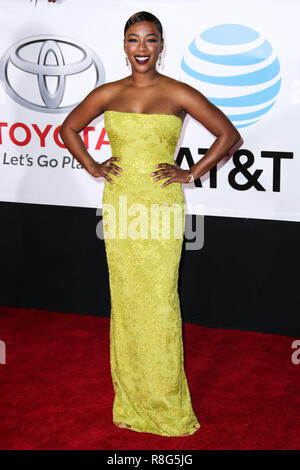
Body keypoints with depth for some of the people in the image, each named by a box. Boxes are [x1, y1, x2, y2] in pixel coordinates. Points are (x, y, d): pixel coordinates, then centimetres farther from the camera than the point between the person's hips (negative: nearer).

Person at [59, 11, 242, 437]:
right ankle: (131, 396, 22)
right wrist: (93, 167, 8)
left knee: (159, 300, -1)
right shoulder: (109, 93, 6)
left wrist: (192, 174, -3)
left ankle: (165, 399, 14)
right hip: (119, 204, 3)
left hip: (161, 206, -3)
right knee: (125, 298, 8)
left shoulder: (178, 94, -3)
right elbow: (69, 128, 20)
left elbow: (228, 134, 0)